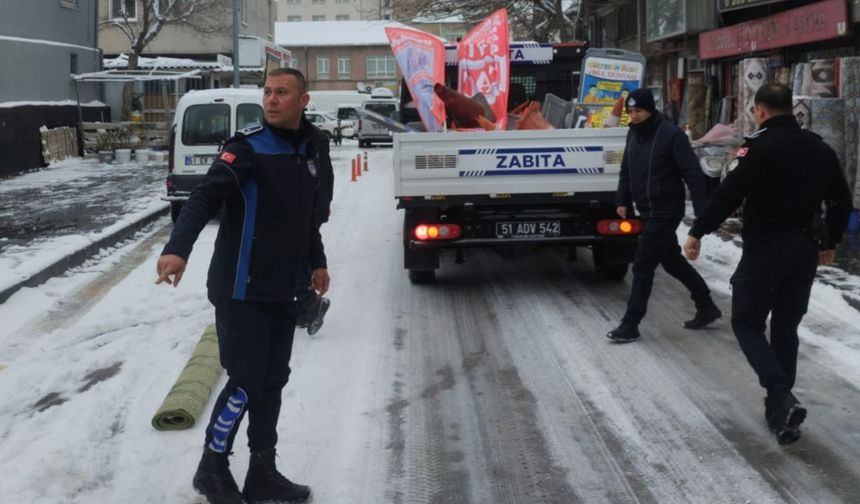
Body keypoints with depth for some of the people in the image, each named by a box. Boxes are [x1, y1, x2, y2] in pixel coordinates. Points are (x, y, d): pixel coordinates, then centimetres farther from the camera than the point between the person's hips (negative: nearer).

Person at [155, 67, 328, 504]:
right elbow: (205, 197, -26)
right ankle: (212, 469, 17)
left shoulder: (309, 151, 9)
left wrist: (317, 262, 30)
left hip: (282, 292, 7)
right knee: (245, 384, -3)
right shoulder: (247, 148, -13)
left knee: (272, 382, 11)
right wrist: (177, 248, -41)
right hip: (241, 292, -7)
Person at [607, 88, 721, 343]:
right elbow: (626, 171, 20)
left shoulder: (671, 135, -16)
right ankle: (706, 307, 33)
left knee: (642, 266, -7)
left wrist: (702, 210, -22)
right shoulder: (633, 133, 8)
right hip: (647, 210, 9)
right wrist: (623, 200, 13)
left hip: (665, 211, -8)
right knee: (672, 260, 18)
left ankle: (630, 324, 1)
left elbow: (693, 174, -18)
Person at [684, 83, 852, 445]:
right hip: (805, 251, 6)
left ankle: (782, 398, -15)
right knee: (786, 328, 15)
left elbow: (728, 194, -18)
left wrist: (697, 232, -8)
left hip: (765, 249, -6)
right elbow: (841, 201, 16)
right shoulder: (820, 149, 10)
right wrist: (830, 242, 28)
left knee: (747, 324, 4)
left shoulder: (760, 147, -12)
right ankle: (780, 409, 18)